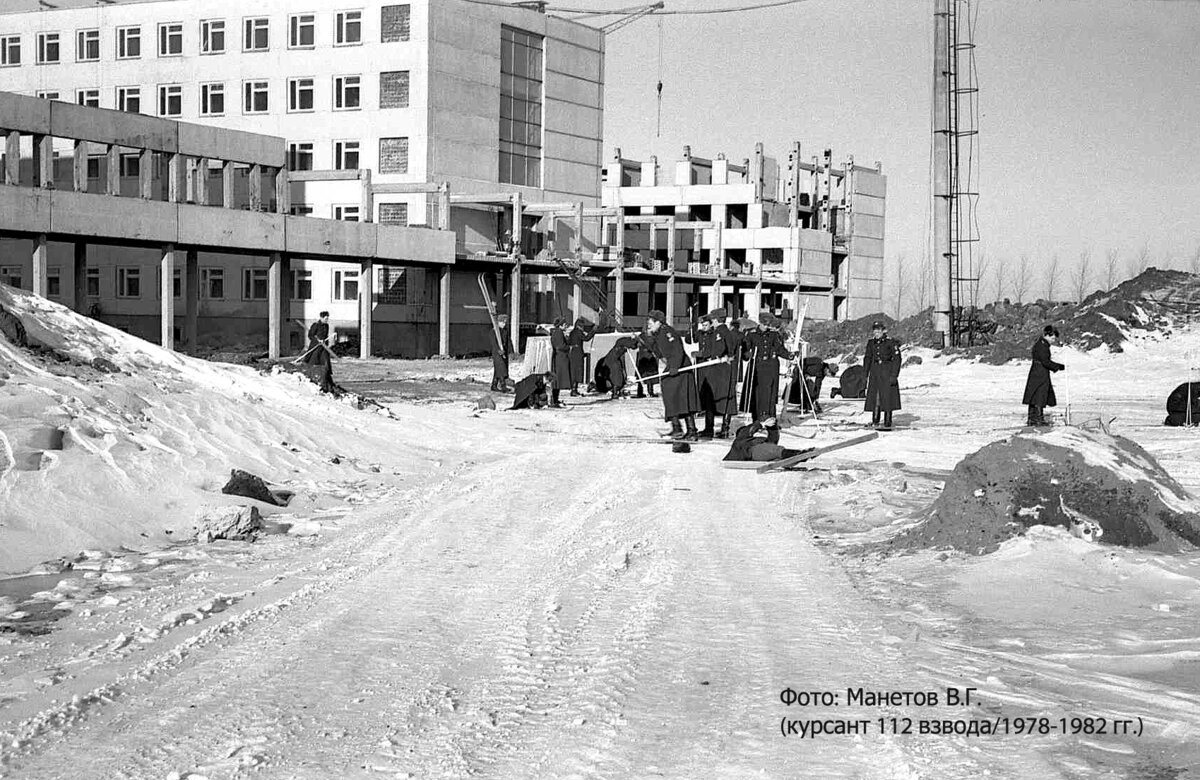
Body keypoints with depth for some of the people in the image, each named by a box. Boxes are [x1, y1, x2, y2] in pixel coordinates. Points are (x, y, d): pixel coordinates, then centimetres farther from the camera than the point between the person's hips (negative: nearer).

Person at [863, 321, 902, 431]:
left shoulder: (891, 342, -7)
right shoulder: (871, 343, 8)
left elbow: (897, 359, -9)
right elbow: (867, 359, 16)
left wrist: (894, 375, -14)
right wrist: (865, 375, 12)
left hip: (887, 372, -5)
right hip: (875, 373, 5)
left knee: (887, 397, -5)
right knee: (875, 397, 5)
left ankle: (887, 423, -2)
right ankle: (875, 422, 13)